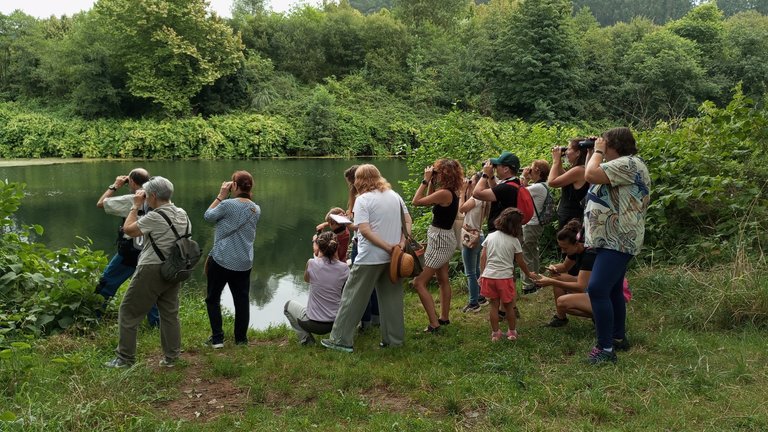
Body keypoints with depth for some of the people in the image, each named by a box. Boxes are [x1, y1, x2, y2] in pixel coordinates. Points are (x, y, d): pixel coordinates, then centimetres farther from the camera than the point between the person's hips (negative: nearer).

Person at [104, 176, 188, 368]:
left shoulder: (155, 217, -18)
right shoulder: (182, 214, 5)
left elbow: (128, 229, -10)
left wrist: (135, 206, -1)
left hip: (151, 271, -7)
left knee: (129, 312, 6)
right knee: (170, 314, 13)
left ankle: (125, 358, 11)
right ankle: (171, 357, 17)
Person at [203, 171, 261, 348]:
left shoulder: (228, 204, -16)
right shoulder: (256, 209, 2)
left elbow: (208, 216, -3)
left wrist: (221, 196, 1)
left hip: (221, 260, -5)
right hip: (244, 263, 5)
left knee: (213, 298, 10)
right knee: (242, 300, 13)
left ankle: (217, 338, 9)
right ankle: (241, 338, 20)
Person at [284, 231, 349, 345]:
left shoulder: (312, 263, -15)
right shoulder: (344, 268, -8)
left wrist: (315, 254, 12)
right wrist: (335, 255, 8)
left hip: (313, 323, -4)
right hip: (337, 323, 4)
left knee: (289, 305, 25)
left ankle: (306, 339, 10)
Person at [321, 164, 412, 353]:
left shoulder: (363, 199, -10)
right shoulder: (395, 196, 9)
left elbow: (364, 230, -19)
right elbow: (407, 220, 7)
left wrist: (387, 247, -16)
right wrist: (402, 243, -4)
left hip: (370, 259, -6)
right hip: (392, 258, 6)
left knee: (353, 297, 4)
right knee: (391, 298, 14)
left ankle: (341, 340, 9)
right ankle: (395, 338, 21)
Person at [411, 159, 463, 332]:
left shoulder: (444, 193, -24)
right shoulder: (452, 192, 4)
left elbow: (416, 201, -20)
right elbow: (430, 200, 19)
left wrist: (426, 180, -14)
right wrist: (431, 182, 8)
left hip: (440, 241, -10)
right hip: (445, 239, 10)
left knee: (419, 282, -7)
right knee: (443, 280, 22)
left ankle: (434, 324, -6)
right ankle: (444, 317, 35)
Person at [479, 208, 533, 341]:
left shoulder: (490, 237, 3)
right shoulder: (514, 241, -5)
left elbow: (483, 257, 6)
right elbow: (520, 262, 2)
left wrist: (483, 274, 16)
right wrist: (529, 274, 17)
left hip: (489, 275, 3)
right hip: (505, 277, -2)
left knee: (494, 305, 11)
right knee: (508, 306, 13)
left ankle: (495, 333, 16)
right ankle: (512, 332, 24)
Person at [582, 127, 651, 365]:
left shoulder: (629, 163, -15)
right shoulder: (622, 164, 20)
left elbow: (591, 175, -22)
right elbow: (594, 176, 19)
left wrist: (597, 151, -10)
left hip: (618, 240, -12)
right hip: (612, 239, 12)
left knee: (597, 289, -19)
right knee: (612, 290, 19)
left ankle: (606, 349, -17)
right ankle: (618, 337, 32)